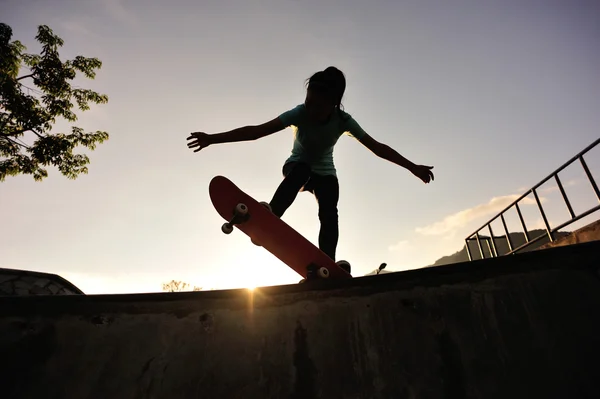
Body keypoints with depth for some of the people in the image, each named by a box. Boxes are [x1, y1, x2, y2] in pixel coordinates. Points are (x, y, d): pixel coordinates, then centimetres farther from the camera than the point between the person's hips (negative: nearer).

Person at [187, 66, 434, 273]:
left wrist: (412, 167, -18)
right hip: (297, 167, -1)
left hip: (324, 173, 1)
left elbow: (377, 147, -18)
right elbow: (257, 131, -33)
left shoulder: (343, 120, -21)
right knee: (300, 171, -39)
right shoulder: (300, 114, -25)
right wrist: (213, 138, -40)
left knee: (329, 215, -25)